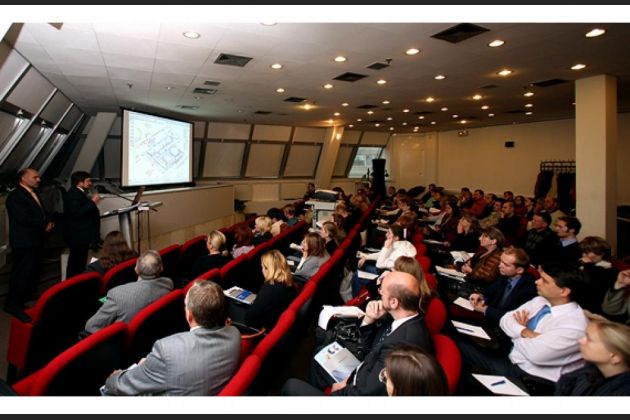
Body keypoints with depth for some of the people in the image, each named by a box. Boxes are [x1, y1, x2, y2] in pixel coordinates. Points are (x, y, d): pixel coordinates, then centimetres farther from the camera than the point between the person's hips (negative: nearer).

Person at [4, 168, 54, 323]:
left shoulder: (33, 193, 15)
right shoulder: (15, 196, -14)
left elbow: (42, 213, 20)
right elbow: (23, 218, -23)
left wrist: (48, 223, -1)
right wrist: (44, 226, -12)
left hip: (35, 239, 9)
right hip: (24, 241, -9)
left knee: (33, 271, 18)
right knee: (21, 272, -6)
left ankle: (28, 297, 32)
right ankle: (13, 304, 3)